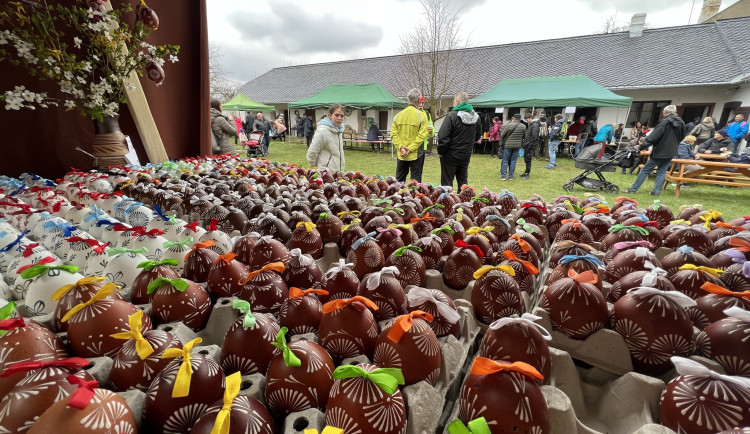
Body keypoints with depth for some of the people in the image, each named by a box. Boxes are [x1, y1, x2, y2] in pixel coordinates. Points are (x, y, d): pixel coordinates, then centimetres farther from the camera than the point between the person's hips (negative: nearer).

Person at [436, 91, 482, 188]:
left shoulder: (452, 116, -15)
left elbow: (443, 136, -20)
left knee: (447, 183, 1)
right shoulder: (476, 117, 6)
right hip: (466, 155, 6)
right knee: (463, 181, 16)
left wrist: (440, 152, -8)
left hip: (451, 155, -6)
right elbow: (478, 136, 17)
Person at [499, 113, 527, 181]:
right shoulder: (523, 126, -2)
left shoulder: (509, 125, -11)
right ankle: (511, 176, 10)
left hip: (508, 145, -2)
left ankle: (503, 176, 3)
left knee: (505, 161, 5)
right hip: (517, 146, 2)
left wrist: (502, 142, 10)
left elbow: (502, 135, -6)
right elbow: (524, 136, 7)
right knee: (513, 161, 9)